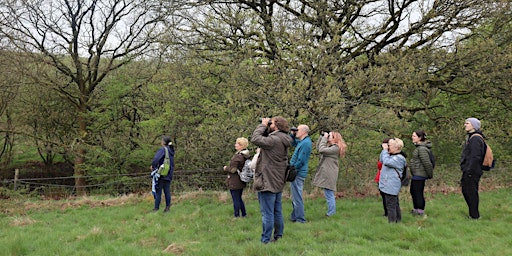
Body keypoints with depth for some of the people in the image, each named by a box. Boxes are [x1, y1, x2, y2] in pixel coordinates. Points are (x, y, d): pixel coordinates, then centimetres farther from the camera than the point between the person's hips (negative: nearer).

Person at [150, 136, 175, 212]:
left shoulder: (162, 149, -11)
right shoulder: (171, 150, 11)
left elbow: (156, 158, -27)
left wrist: (152, 165, -10)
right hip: (169, 175, 7)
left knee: (158, 191, -1)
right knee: (167, 191, 9)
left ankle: (156, 208, 1)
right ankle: (167, 207, 9)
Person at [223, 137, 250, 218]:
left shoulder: (237, 156, -24)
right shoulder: (245, 155, 4)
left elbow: (233, 170, -22)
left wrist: (226, 168, -4)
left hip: (234, 182, -9)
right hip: (241, 182, 9)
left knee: (236, 200, 2)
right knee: (239, 199, 21)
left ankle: (237, 216, 9)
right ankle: (244, 214, 28)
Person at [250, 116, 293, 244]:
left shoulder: (274, 140, -21)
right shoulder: (283, 141, 8)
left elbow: (255, 139, -22)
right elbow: (265, 139, 14)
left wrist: (263, 125, -10)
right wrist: (265, 127, 2)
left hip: (268, 182, -9)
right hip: (278, 181, 9)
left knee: (267, 213, -3)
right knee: (277, 212, 17)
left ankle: (265, 240, 2)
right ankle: (278, 237, 26)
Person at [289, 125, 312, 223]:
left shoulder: (305, 143, -20)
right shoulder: (302, 141, 11)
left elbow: (300, 161, -23)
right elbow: (293, 143, 31)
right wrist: (292, 134, 12)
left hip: (298, 173, -10)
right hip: (297, 173, 10)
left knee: (297, 197, -4)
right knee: (295, 196, 18)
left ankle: (300, 219, 2)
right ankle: (294, 216, 28)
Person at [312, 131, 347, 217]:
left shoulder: (336, 148, -12)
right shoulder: (330, 146, 18)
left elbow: (322, 150, -22)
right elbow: (318, 147, 21)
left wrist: (324, 138, -11)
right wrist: (322, 137, 13)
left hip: (329, 174, -10)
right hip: (325, 173, 10)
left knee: (329, 194, -7)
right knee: (329, 194, 14)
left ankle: (331, 213, -2)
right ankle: (331, 212, 21)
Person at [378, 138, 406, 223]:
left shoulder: (399, 158, -15)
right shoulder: (391, 155, 15)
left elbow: (386, 161, -27)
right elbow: (382, 160, 22)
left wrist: (385, 150, -16)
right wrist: (384, 150, 10)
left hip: (391, 186, -10)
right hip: (388, 184, 10)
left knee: (391, 205, -7)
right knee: (395, 204, 18)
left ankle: (392, 221, -3)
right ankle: (398, 220, 27)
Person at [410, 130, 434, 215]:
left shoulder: (422, 149, -22)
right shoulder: (419, 147, 11)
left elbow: (427, 163, -22)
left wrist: (430, 175, -13)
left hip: (419, 175, -11)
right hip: (416, 174, 11)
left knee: (418, 192, -1)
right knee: (413, 191, 19)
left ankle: (420, 211, 10)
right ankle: (416, 209, 31)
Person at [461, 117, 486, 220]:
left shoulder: (475, 138, -16)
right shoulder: (471, 137, 17)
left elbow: (475, 157, -23)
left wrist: (469, 171, -23)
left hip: (472, 172, -11)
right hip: (468, 171, 11)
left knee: (471, 193, -3)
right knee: (465, 190, 17)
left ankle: (474, 216, 5)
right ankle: (473, 214, 27)